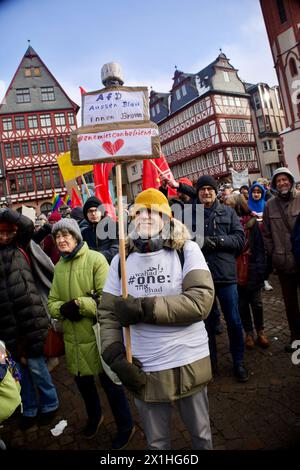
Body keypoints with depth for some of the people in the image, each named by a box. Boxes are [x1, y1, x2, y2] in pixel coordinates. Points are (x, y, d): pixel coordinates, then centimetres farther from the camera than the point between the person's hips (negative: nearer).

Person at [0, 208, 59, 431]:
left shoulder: (19, 247, 0)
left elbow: (28, 225, -13)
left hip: (29, 318, -3)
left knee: (35, 364, 8)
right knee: (20, 367, 18)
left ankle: (49, 404, 31)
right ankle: (29, 409, 37)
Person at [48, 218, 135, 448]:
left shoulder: (95, 259, -14)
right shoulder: (59, 266, 5)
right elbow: (52, 302, 7)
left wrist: (79, 304, -23)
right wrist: (63, 308, -13)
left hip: (99, 335, -6)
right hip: (73, 337, 6)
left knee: (110, 382, 10)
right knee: (82, 379, 24)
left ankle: (126, 426, 36)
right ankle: (94, 416, 53)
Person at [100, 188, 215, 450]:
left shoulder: (187, 250, -9)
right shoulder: (121, 260, 0)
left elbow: (201, 300, -21)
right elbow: (108, 313, 2)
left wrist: (144, 308, -23)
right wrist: (115, 356, -10)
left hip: (190, 363, -1)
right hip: (144, 369, 2)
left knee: (201, 433, 23)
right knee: (156, 441, 22)